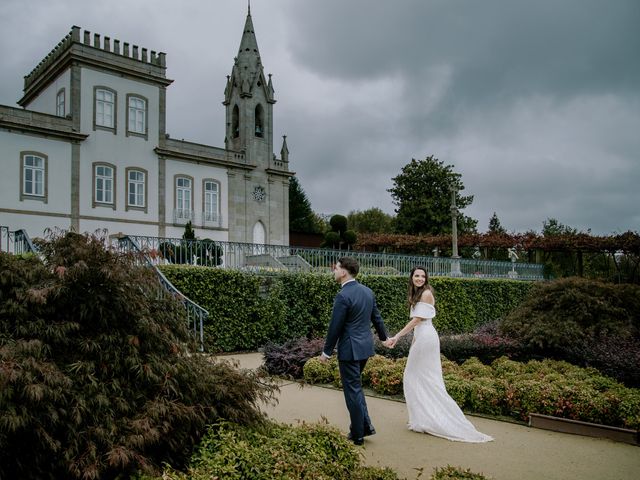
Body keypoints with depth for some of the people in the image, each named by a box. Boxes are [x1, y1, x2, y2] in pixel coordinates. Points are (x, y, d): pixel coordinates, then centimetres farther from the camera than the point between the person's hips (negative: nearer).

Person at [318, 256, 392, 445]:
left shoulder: (343, 296, -19)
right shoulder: (367, 291, 5)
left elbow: (335, 327, -15)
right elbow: (376, 317, 15)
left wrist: (326, 352, -5)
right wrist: (384, 337, 31)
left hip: (350, 349, -8)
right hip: (365, 346, 8)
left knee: (352, 390, 4)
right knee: (355, 386, 22)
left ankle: (358, 434, 14)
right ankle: (365, 425, 21)